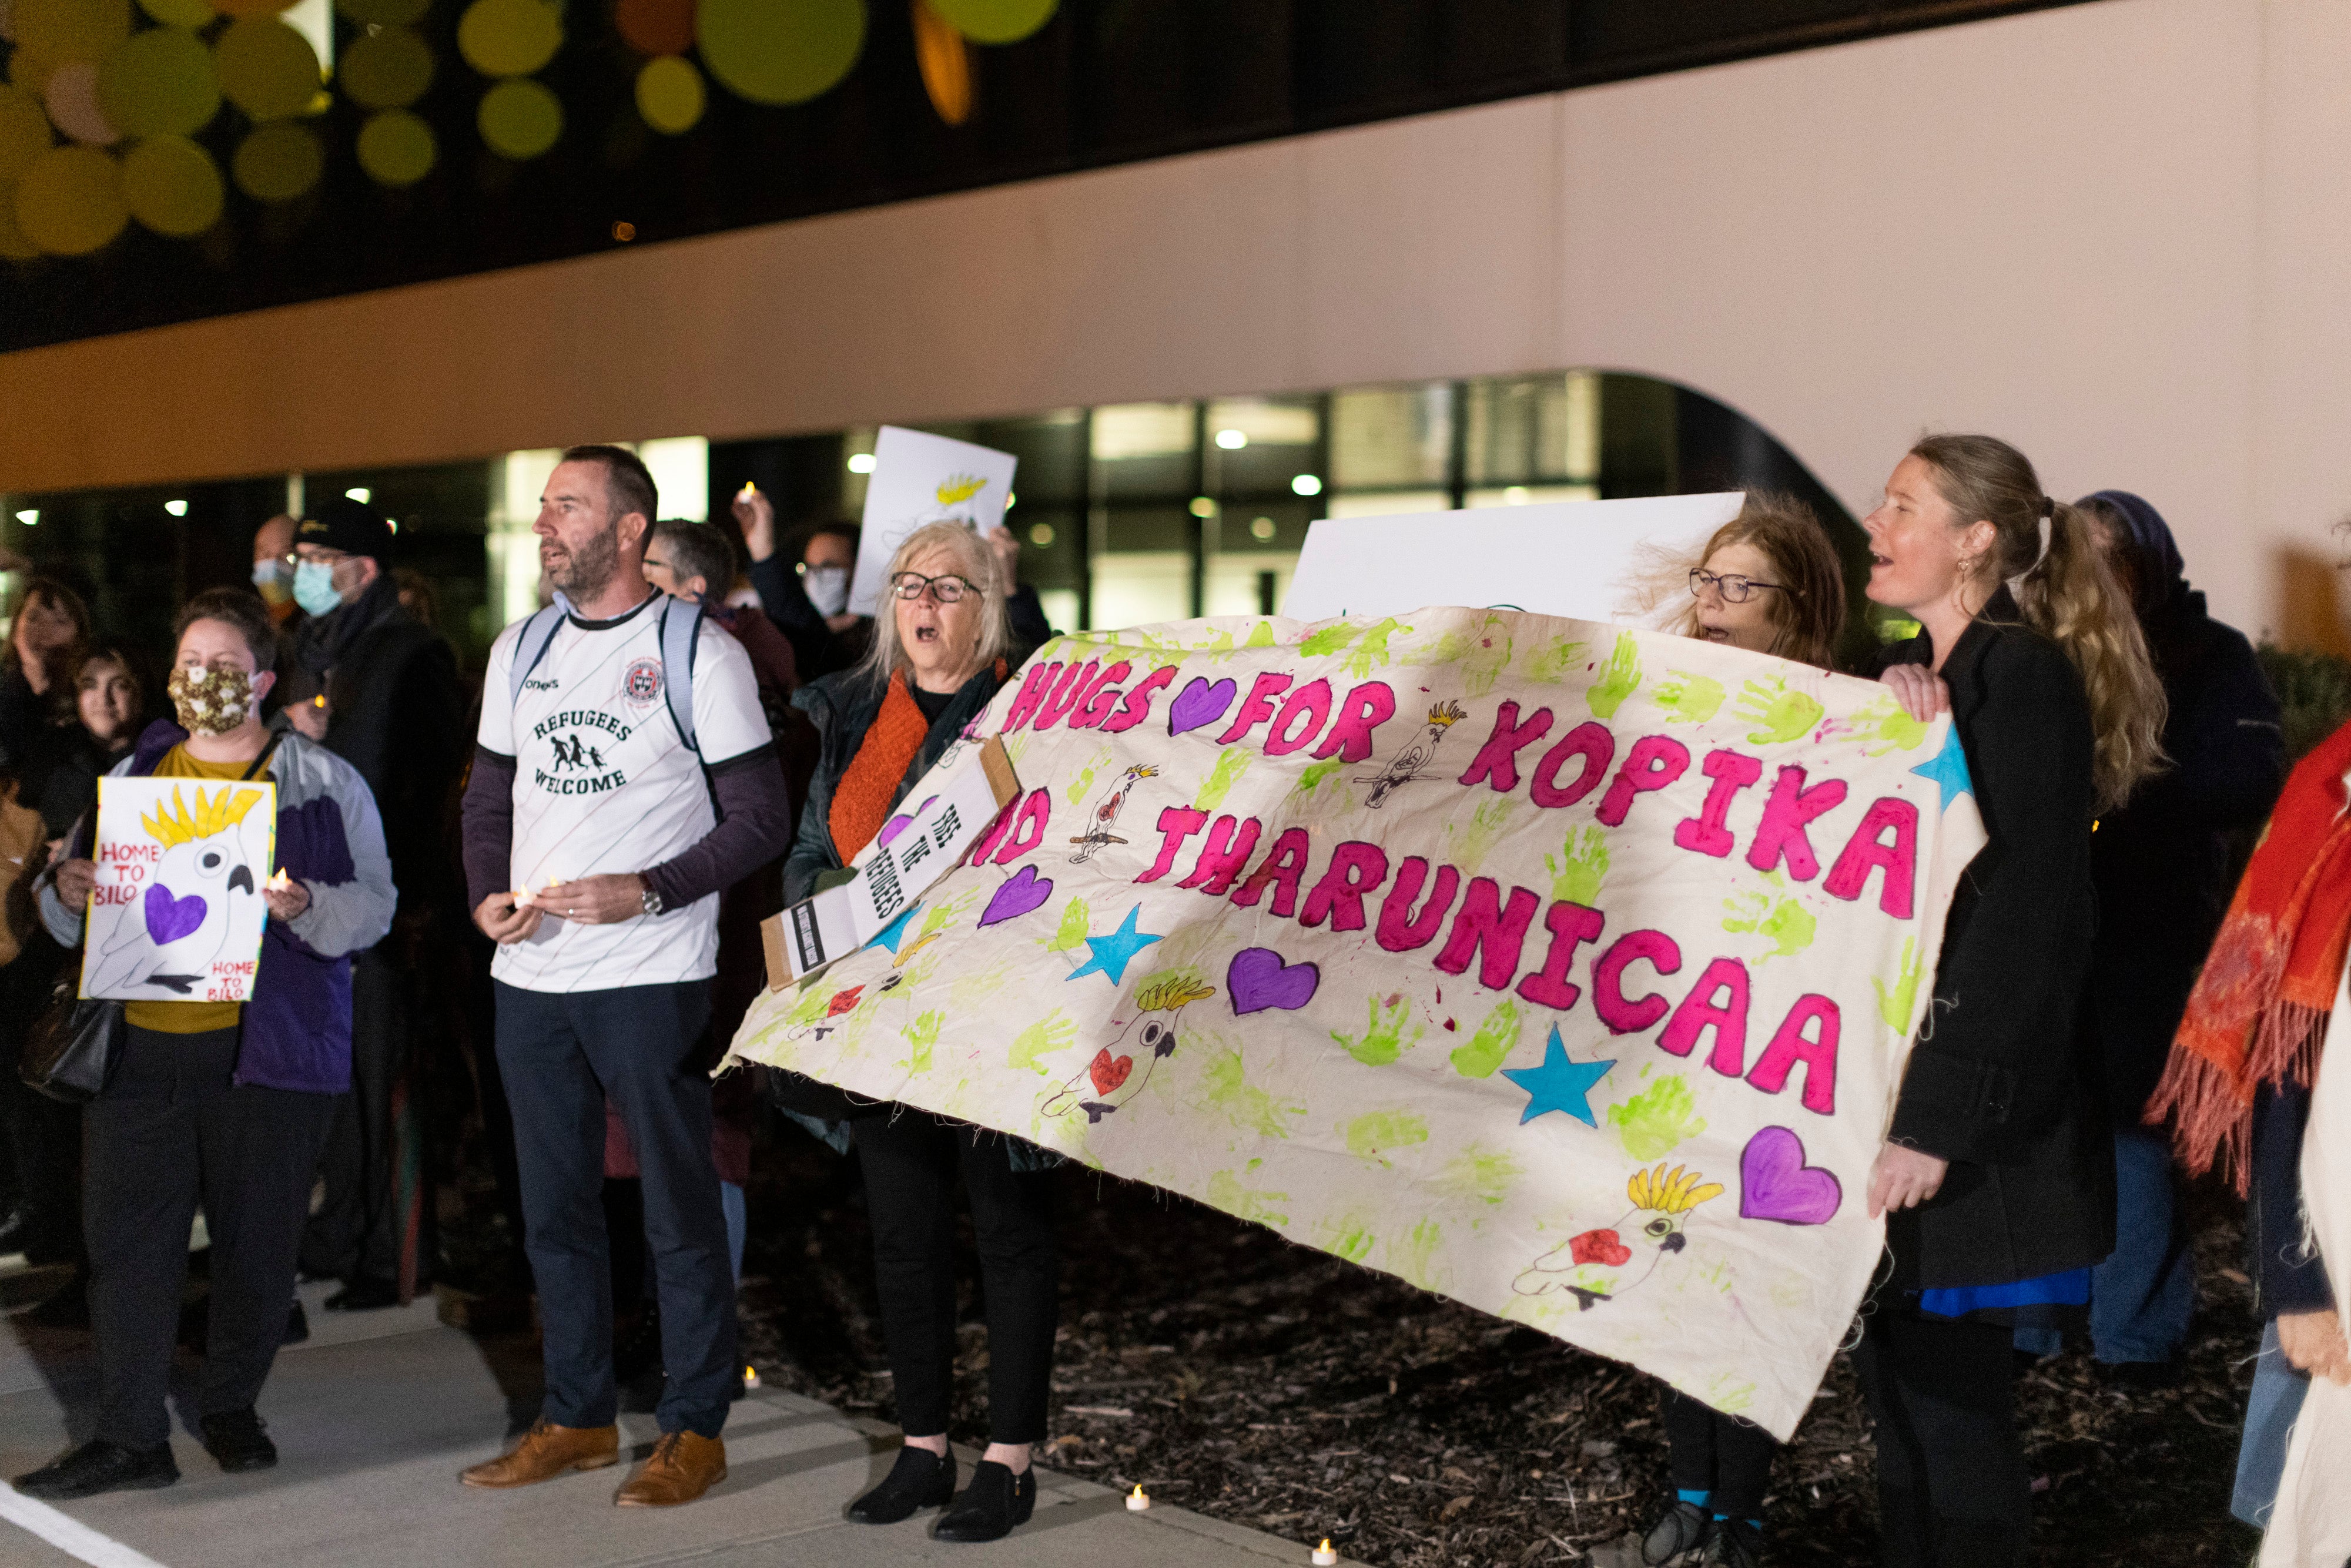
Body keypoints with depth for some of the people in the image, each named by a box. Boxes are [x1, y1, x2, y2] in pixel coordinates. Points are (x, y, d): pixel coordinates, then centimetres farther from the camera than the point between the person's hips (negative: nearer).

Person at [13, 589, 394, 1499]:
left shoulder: (324, 783, 4)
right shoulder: (133, 778, 16)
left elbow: (374, 906, -3)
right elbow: (70, 919, 20)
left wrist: (304, 905, -22)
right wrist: (66, 894, -3)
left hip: (265, 1045, -3)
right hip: (137, 1042, 3)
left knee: (257, 1242, 5)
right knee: (124, 1236, 1)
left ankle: (231, 1408, 24)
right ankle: (131, 1437, 9)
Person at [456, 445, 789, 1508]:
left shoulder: (700, 654, -5)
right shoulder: (519, 652, 13)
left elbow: (759, 819, -7)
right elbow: (489, 799, 19)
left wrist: (645, 891, -18)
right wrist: (488, 895, 0)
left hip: (651, 976, -6)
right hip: (530, 977, 6)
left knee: (679, 1211, 1)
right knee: (554, 1209, 13)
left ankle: (694, 1430, 11)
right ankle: (577, 1419, 25)